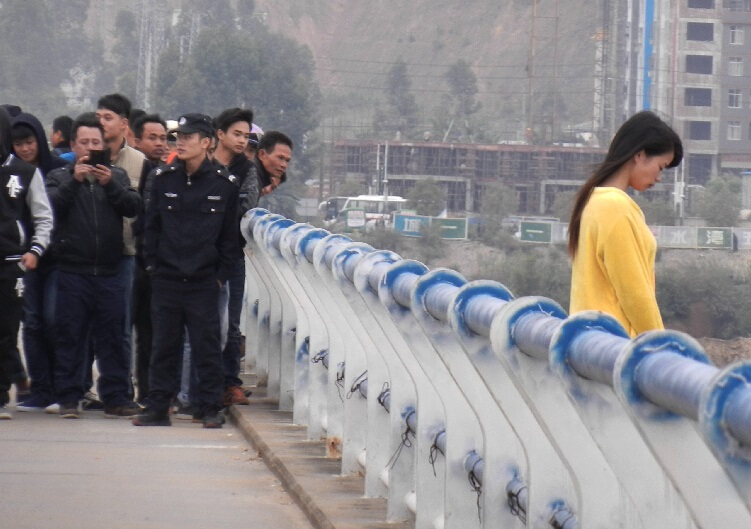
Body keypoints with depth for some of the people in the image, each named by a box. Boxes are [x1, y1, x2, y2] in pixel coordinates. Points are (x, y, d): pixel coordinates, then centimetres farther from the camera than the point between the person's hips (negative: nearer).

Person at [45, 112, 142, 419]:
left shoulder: (117, 176, 14)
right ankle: (69, 397, 6)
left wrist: (110, 185, -17)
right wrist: (74, 180, -20)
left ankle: (116, 397, 8)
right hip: (72, 270, -1)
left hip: (108, 272, 1)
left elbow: (133, 207, -2)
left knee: (112, 336, 3)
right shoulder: (60, 178, 9)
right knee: (69, 336, 0)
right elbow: (53, 206, -9)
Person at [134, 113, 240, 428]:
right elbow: (151, 226, 11)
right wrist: (152, 264, 4)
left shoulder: (224, 184, -1)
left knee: (206, 345, 0)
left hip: (204, 280, -2)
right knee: (164, 344, 6)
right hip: (166, 278, 2)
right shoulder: (163, 179, 6)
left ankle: (210, 408, 7)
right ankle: (158, 407, 12)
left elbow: (230, 234, 3)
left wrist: (221, 273, -1)